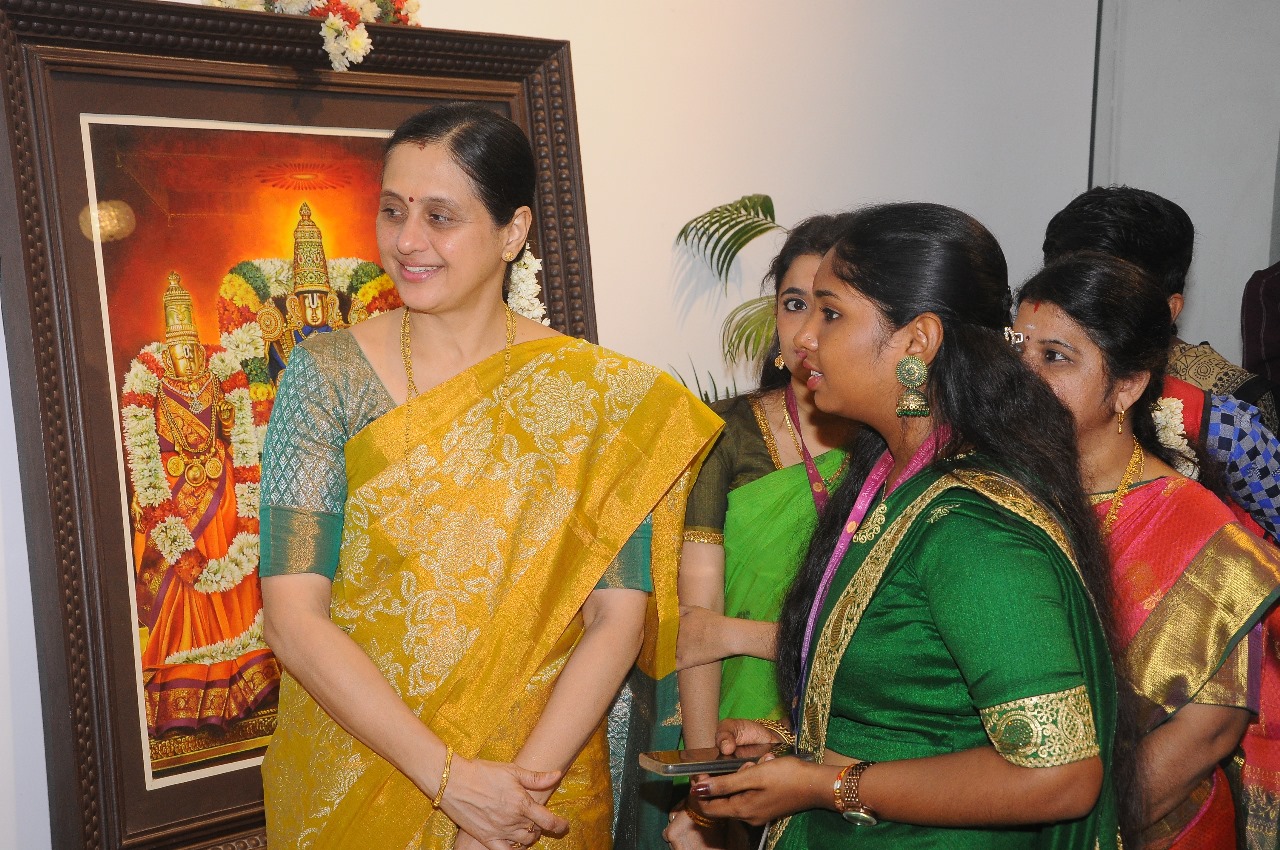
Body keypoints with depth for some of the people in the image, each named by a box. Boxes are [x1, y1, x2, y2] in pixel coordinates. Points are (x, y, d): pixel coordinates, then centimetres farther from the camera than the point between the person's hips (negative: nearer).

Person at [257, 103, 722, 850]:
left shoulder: (599, 392, -7)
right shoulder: (327, 375, -9)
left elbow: (618, 616, -10)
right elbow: (294, 615, -14)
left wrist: (524, 779, -20)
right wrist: (452, 777, -19)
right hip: (350, 778, 0)